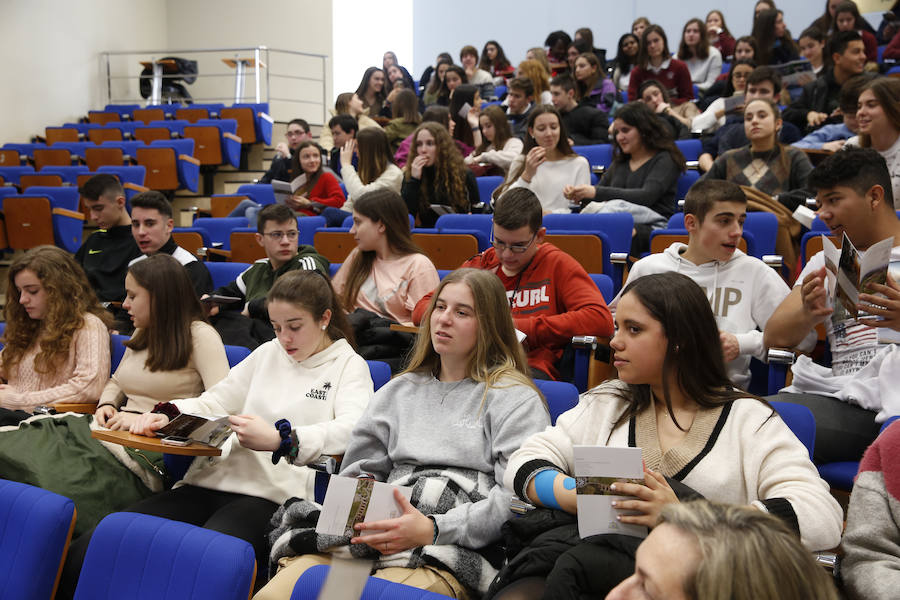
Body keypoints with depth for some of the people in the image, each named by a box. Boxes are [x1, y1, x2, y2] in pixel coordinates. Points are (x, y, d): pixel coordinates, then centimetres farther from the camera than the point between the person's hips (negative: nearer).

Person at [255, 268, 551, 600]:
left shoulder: (515, 398, 9)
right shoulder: (398, 391, 27)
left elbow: (518, 495, -5)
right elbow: (357, 473, 22)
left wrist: (432, 529, -16)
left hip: (449, 551, -4)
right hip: (369, 537, 4)